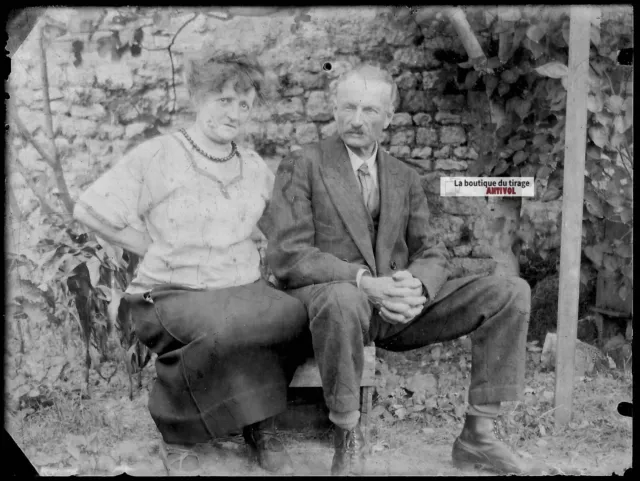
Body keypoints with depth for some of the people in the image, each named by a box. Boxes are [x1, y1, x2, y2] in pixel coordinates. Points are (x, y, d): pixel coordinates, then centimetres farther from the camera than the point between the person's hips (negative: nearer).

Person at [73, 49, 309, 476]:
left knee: (293, 314, -26)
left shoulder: (256, 167, 12)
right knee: (222, 327, -36)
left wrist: (255, 243, 4)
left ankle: (258, 422, 0)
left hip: (246, 291, 4)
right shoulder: (157, 156, -3)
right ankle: (178, 430, -5)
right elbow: (90, 210, -3)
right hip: (172, 294, -4)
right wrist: (159, 248, -4)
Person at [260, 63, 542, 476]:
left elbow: (432, 252, 10)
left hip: (399, 305, 5)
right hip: (332, 298, -4)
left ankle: (478, 434, -2)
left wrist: (417, 285, -16)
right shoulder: (302, 166, 0)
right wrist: (364, 280, -24)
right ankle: (348, 440, -18)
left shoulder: (406, 178, 16)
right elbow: (288, 255, -11)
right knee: (343, 298, -41)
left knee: (511, 292, -9)